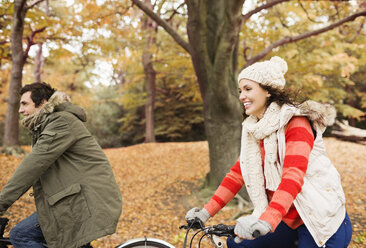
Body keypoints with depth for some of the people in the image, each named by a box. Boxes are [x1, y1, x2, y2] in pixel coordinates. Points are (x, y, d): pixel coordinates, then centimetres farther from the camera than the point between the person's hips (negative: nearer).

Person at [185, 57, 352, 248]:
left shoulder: (296, 123, -16)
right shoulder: (253, 131, 6)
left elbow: (294, 175, -30)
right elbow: (237, 173, 3)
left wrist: (267, 221, -42)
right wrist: (207, 212, -4)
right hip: (290, 223, 7)